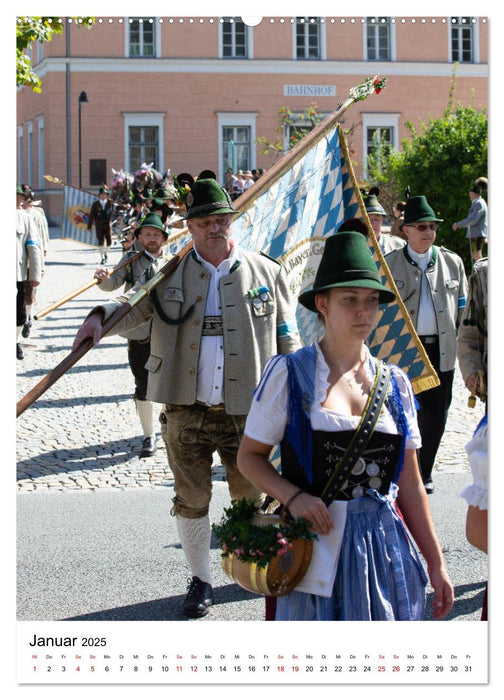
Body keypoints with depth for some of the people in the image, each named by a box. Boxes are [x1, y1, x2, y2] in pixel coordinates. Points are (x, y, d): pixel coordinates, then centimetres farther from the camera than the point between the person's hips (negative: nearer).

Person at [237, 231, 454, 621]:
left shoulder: (395, 384, 8)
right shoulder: (289, 373, -2)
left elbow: (409, 484, 11)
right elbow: (250, 456, 1)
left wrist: (436, 564, 9)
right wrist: (293, 496, -17)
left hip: (385, 548, 3)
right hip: (316, 547, -3)